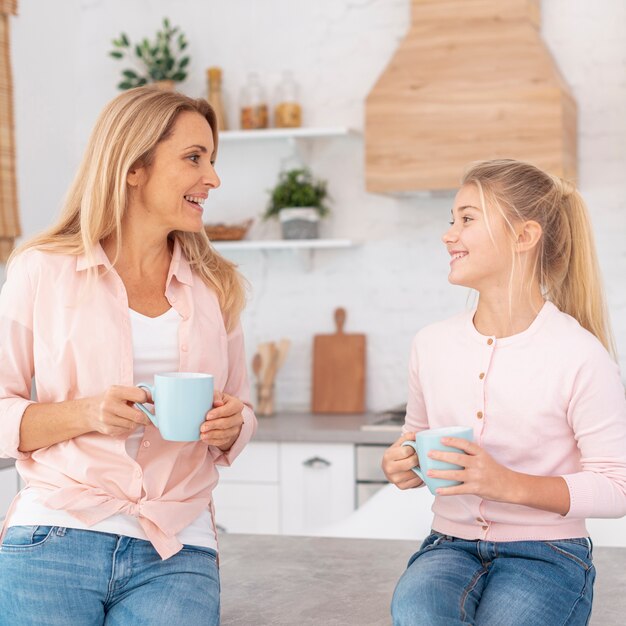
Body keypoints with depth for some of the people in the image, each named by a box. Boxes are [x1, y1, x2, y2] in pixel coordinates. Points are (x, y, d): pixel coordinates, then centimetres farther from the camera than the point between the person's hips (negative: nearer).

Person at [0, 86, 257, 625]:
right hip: (55, 540, -2)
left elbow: (240, 413, 18)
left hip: (176, 557, 2)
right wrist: (87, 413, -16)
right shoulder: (43, 271, 2)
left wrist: (229, 427, -5)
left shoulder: (214, 287, 11)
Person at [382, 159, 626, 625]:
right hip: (451, 546, 3)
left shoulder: (578, 355, -12)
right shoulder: (431, 345, 4)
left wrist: (512, 484, -23)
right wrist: (404, 467, -4)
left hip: (547, 553, -2)